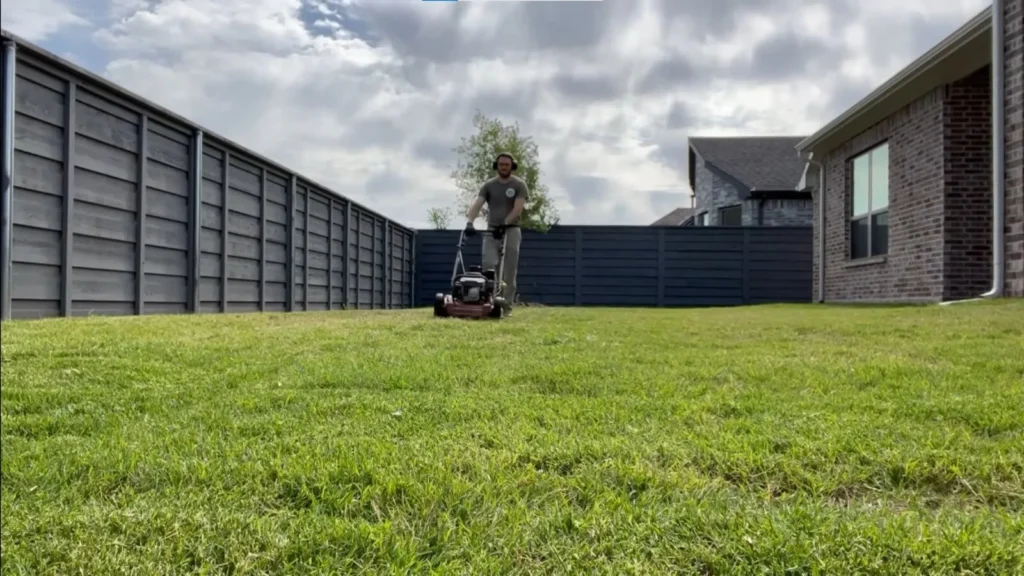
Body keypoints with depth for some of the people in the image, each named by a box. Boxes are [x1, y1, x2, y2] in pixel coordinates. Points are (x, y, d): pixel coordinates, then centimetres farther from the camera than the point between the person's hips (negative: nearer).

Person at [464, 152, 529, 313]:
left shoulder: (519, 185, 0)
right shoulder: (488, 185, 7)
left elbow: (517, 209, -13)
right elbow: (477, 204, -7)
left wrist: (504, 224, -25)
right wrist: (469, 222, -24)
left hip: (511, 230, -2)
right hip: (491, 230, 2)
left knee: (509, 271, -2)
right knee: (489, 265, -10)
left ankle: (506, 305, 2)